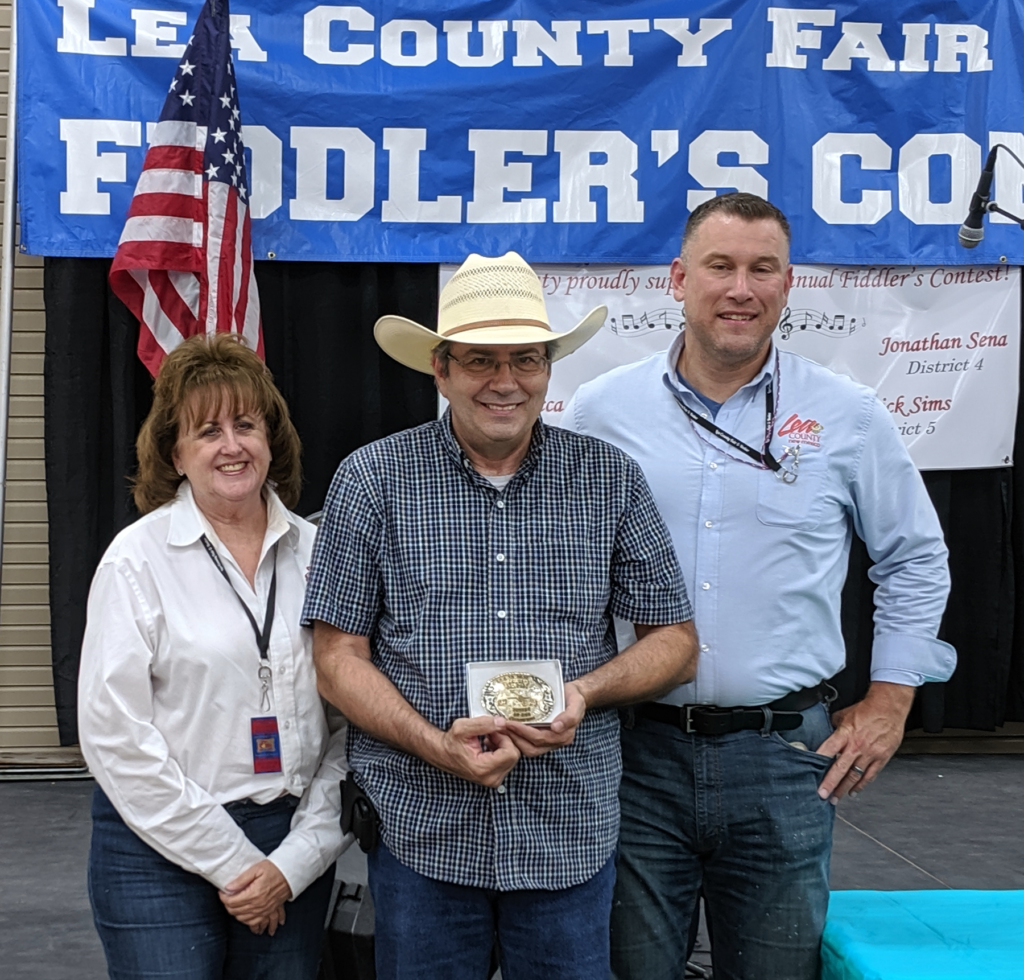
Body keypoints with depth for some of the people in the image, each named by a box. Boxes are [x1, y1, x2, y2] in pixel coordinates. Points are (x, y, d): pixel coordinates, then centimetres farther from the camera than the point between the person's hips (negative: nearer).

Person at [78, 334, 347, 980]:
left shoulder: (313, 552, 3)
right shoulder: (138, 558, -5)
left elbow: (346, 720, 2)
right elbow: (114, 733, -10)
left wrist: (297, 859, -6)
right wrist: (230, 860, -11)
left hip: (295, 842, 3)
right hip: (163, 848, -3)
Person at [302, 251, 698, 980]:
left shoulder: (611, 480, 2)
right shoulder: (373, 481, -2)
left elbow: (675, 643, 6)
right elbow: (339, 656, -2)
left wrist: (586, 691, -12)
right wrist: (437, 745, -16)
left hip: (572, 835, 1)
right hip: (420, 831, -1)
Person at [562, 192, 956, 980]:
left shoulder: (847, 416, 1)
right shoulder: (601, 411, 1)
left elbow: (915, 562, 11)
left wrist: (887, 706, 7)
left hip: (784, 756, 0)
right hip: (635, 752, 0)